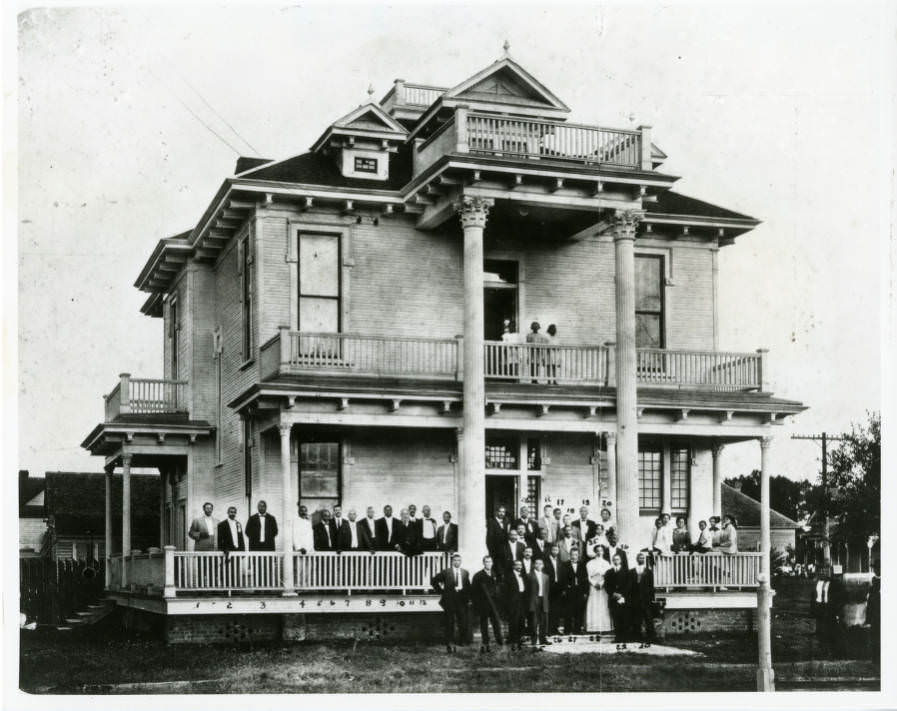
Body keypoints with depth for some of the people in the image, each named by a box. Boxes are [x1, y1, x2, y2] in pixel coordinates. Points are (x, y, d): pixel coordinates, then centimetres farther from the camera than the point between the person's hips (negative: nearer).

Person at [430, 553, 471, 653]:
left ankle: (462, 641, 15)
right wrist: (441, 591, 1)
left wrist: (467, 598, 4)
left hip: (462, 601, 2)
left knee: (463, 622, -2)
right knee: (449, 624, 0)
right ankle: (450, 644, 5)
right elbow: (434, 581, 5)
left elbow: (468, 587, 16)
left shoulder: (465, 573, 12)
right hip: (449, 601, -2)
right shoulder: (446, 572, 1)